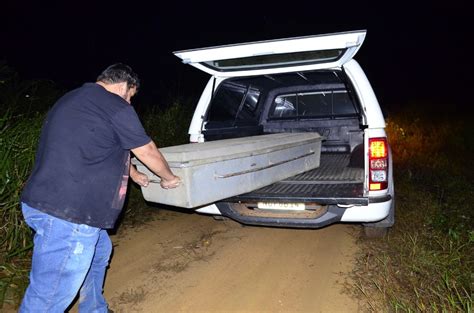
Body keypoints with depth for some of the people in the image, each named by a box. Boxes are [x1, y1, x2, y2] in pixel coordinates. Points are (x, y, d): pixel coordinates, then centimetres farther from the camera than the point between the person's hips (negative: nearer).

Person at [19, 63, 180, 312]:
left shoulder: (73, 99, 19)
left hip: (46, 202, 11)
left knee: (99, 251, 29)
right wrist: (169, 178, 16)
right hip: (67, 215, -11)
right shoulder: (115, 106, -10)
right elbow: (147, 151, -2)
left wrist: (134, 174, 38)